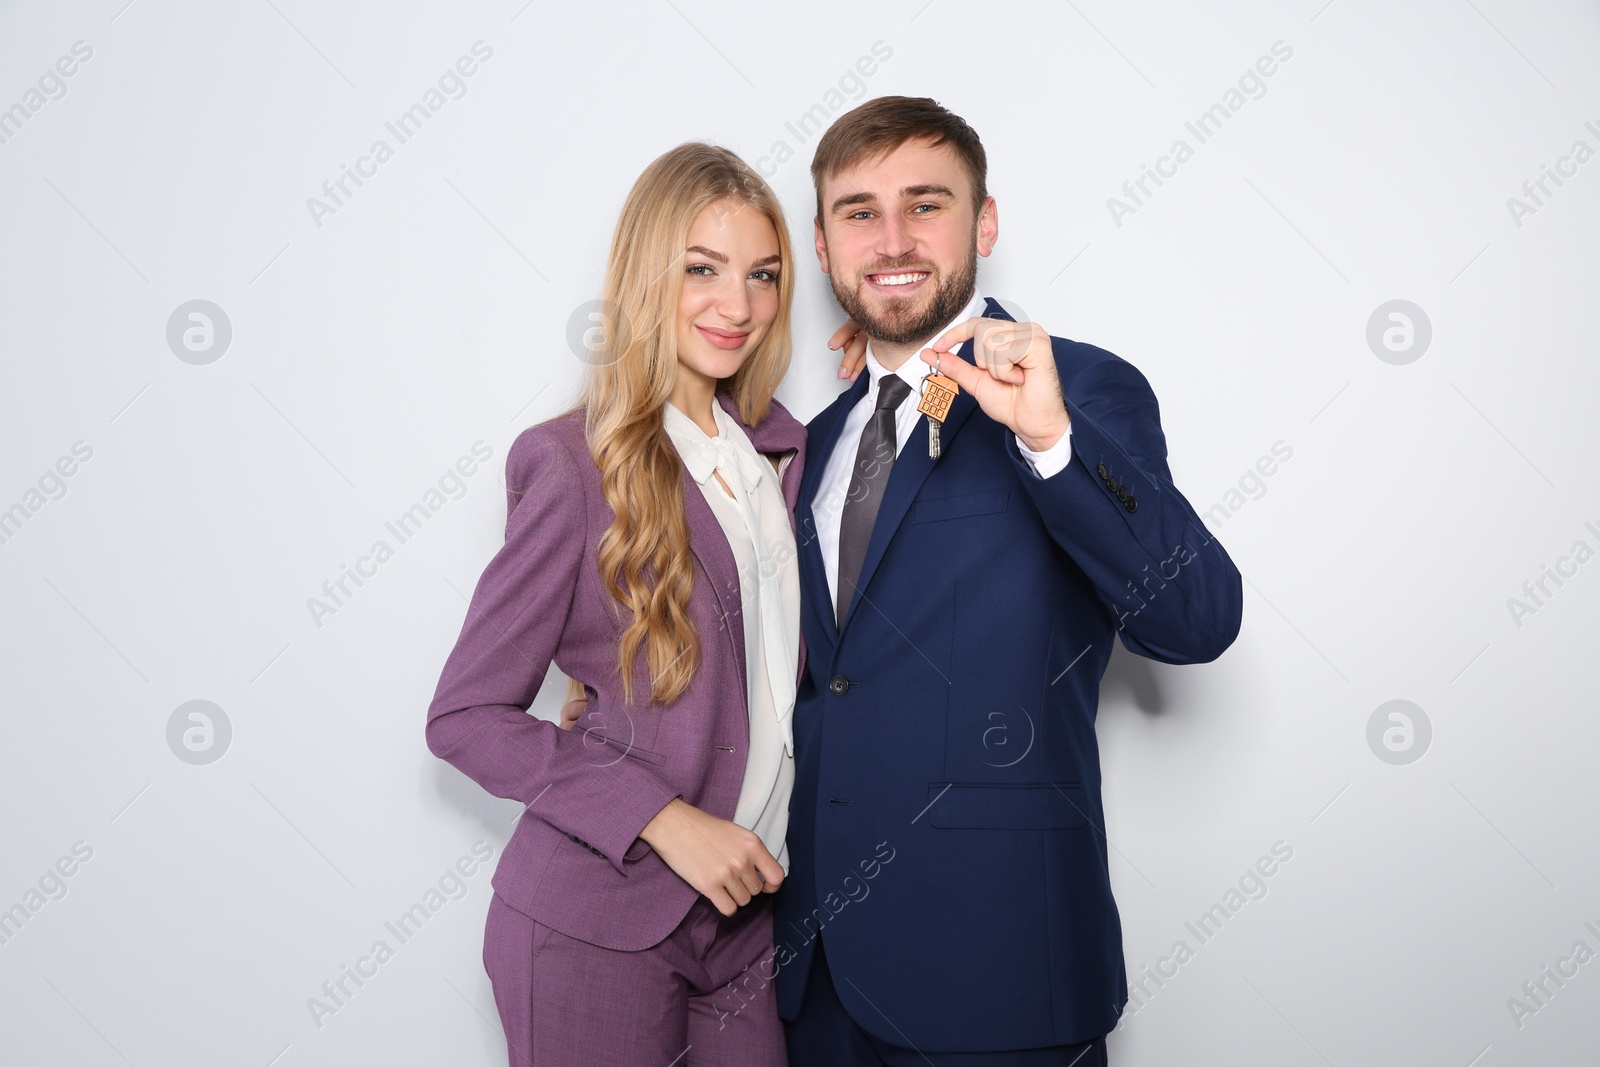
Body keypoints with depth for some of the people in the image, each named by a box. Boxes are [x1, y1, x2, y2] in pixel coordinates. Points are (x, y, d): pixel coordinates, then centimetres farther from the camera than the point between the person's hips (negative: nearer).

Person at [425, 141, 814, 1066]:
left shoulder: (781, 450, 7)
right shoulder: (574, 466, -12)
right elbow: (466, 716, -11)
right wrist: (664, 819, -19)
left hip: (748, 910, 6)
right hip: (601, 922, -5)